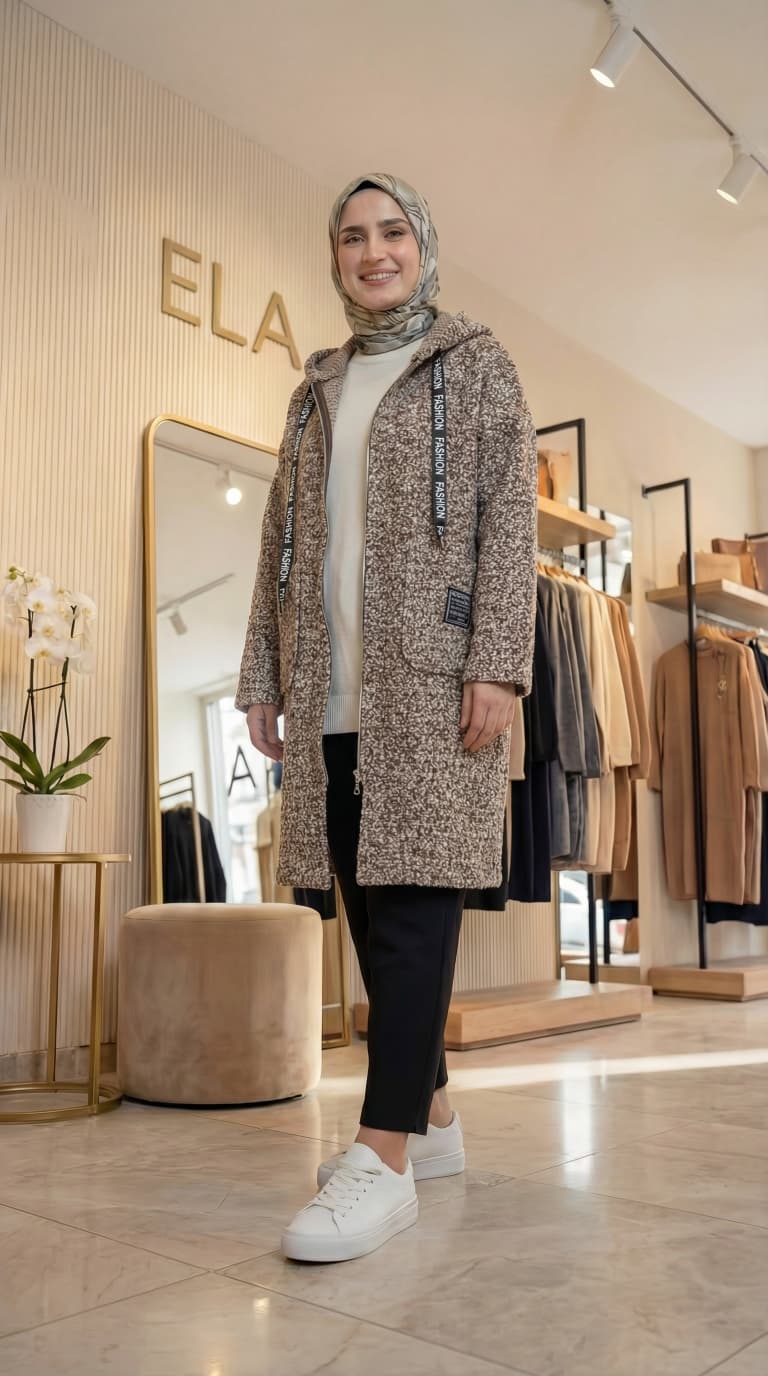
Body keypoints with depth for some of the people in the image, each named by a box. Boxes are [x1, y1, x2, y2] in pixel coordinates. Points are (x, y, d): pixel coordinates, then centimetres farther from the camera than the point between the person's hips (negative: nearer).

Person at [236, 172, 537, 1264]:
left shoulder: (476, 363, 8)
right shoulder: (317, 390, 22)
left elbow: (509, 515, -3)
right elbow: (281, 540, 19)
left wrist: (497, 662, -15)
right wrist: (264, 672, 11)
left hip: (431, 675, -5)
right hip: (332, 689, 6)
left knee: (414, 895, -10)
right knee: (367, 902, 5)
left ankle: (386, 1156, -9)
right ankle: (432, 1117, 16)